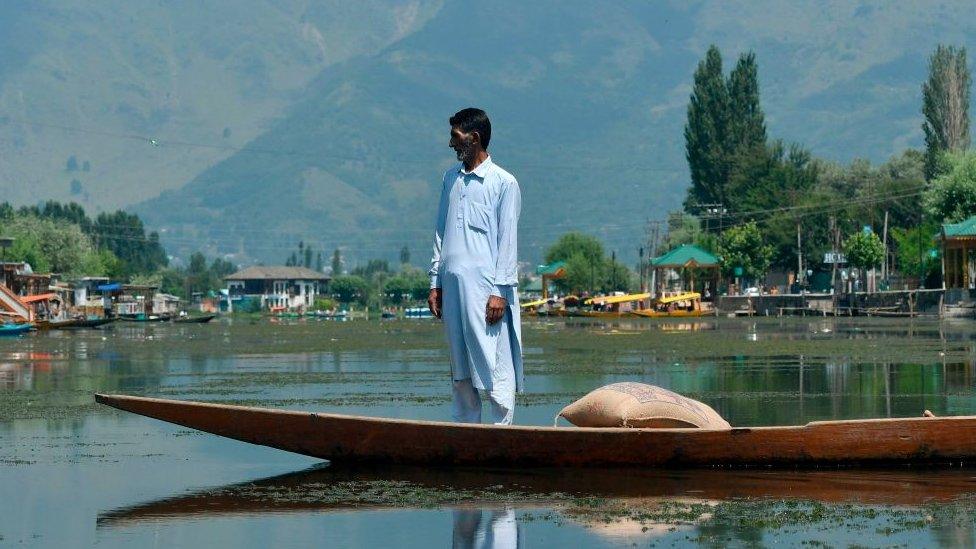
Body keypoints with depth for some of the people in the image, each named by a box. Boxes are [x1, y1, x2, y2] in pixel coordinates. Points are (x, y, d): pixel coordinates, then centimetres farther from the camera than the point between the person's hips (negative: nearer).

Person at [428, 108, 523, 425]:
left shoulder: (503, 183, -3)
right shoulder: (451, 178, 16)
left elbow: (508, 240, -5)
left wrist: (500, 292, -11)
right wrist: (435, 283, 12)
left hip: (486, 287, -6)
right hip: (452, 284, 6)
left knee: (494, 364, -8)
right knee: (460, 368, 9)